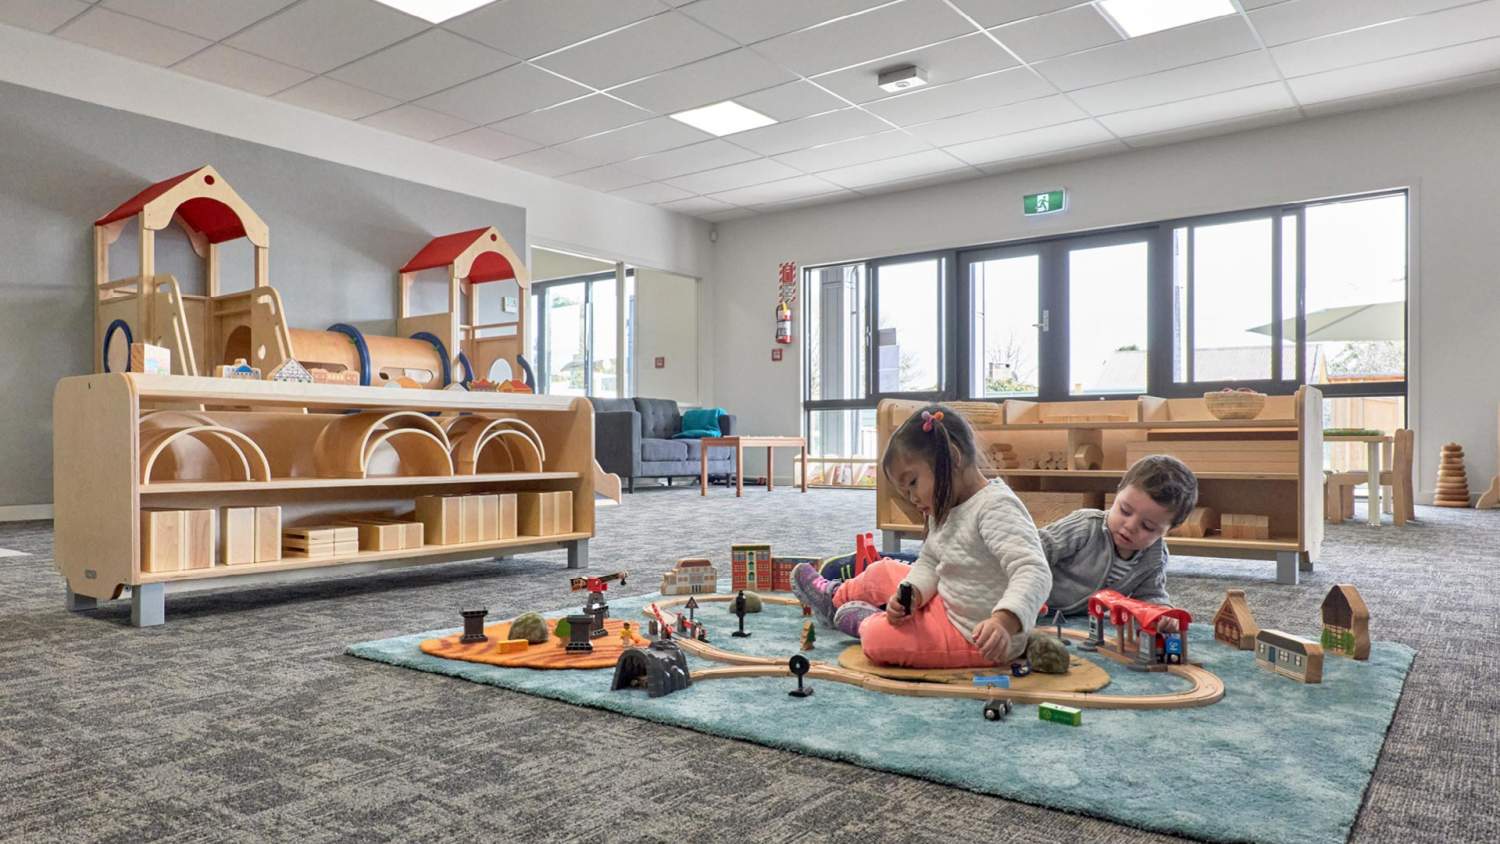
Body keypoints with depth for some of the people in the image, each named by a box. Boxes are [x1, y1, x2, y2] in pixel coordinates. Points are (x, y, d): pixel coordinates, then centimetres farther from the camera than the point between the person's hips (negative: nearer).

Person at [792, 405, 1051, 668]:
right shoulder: (947, 509, 4)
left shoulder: (996, 507, -26)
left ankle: (862, 619, 13)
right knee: (883, 572, 19)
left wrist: (1004, 622, -51)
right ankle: (835, 597, 47)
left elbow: (1034, 572, -35)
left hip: (975, 636, -9)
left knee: (877, 639, -21)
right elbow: (928, 564, 7)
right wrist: (911, 594, -16)